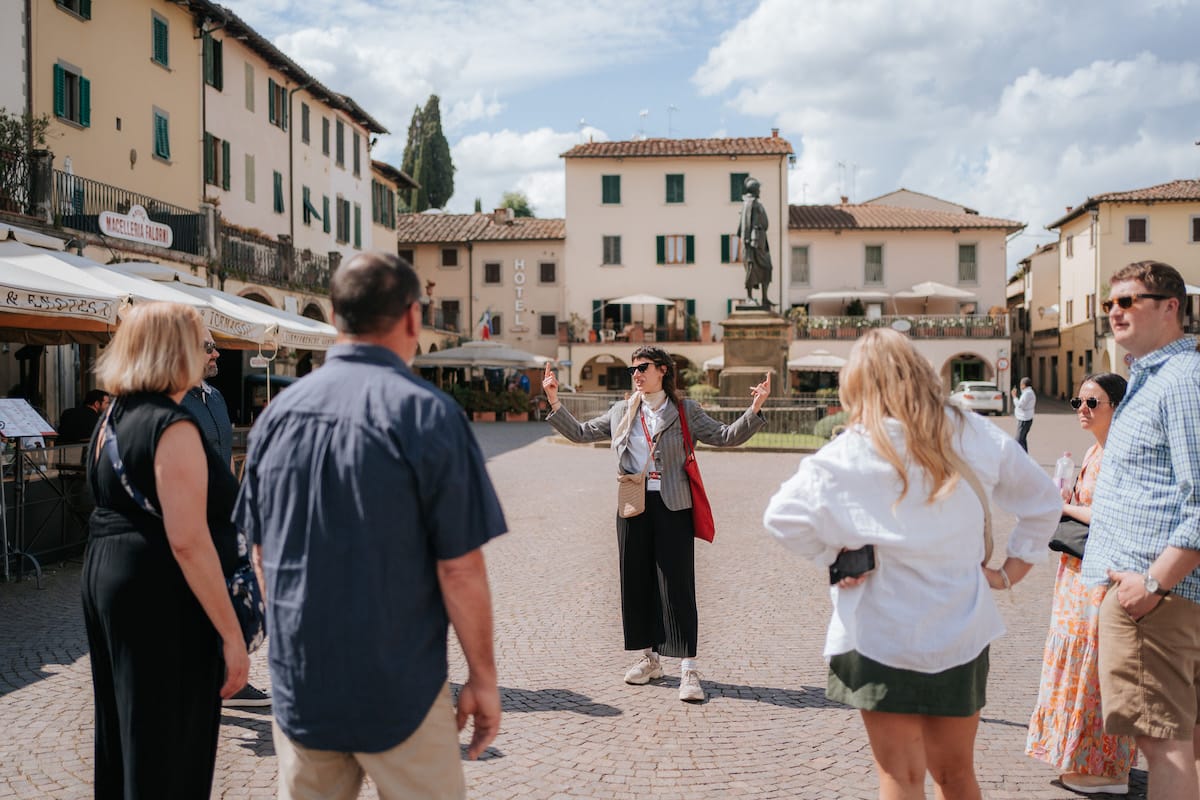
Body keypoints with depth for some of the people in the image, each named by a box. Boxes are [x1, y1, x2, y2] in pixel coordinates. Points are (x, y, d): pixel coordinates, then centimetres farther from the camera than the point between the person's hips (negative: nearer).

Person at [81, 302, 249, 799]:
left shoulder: (112, 418, 10)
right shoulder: (172, 427, -19)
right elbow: (189, 542, -24)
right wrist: (231, 635, -22)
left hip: (104, 578, 10)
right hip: (162, 597, -10)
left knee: (121, 736, 21)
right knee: (168, 756, 1)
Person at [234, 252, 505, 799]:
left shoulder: (278, 412, 1)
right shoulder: (427, 414, -16)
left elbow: (262, 552, 10)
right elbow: (460, 571, -16)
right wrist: (483, 677, -4)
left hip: (297, 686, 5)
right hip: (397, 690, -5)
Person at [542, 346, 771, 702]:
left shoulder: (685, 411, 5)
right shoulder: (621, 412, 13)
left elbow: (726, 436, 2)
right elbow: (580, 433, 19)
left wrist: (754, 409, -11)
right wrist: (554, 402, 13)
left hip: (673, 506, -4)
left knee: (677, 585, -6)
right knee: (637, 582, 8)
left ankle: (689, 669, -2)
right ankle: (649, 658, 24)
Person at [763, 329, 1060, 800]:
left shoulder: (852, 452, -13)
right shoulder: (976, 437, 1)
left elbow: (781, 515, -18)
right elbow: (1044, 501, 12)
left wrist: (831, 556, -6)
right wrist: (1010, 571, 13)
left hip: (884, 635, -4)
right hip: (963, 635, 4)